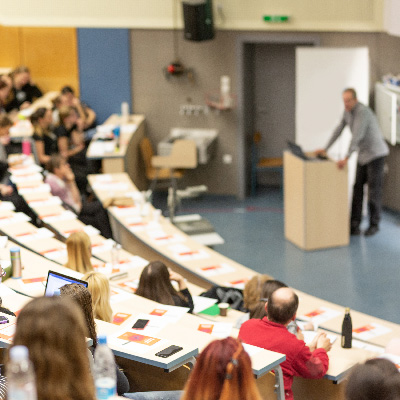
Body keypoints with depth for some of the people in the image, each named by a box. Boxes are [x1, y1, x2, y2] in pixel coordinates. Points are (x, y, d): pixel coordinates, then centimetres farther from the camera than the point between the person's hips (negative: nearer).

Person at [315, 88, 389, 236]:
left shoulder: (363, 111, -25)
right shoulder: (348, 110, 3)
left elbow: (357, 136, -35)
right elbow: (339, 130, 12)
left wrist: (346, 158, -41)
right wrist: (325, 149, 11)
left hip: (376, 153, -8)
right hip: (363, 154, 8)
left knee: (374, 190, -2)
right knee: (357, 188, 2)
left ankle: (374, 224, 10)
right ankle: (354, 225, 3)